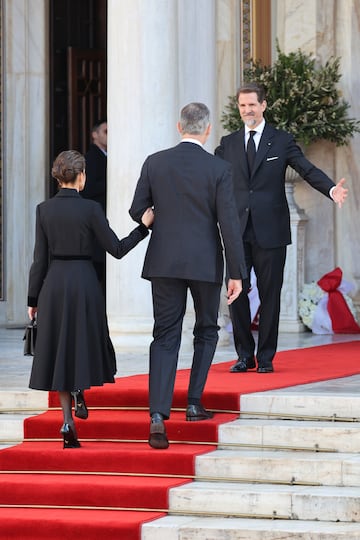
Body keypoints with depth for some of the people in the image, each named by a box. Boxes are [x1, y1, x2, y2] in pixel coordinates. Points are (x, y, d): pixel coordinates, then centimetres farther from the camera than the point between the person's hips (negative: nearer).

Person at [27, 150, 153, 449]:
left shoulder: (44, 209, -1)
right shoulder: (90, 209, -9)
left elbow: (40, 258, 2)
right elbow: (117, 249, -6)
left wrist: (33, 298, 8)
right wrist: (144, 226, 4)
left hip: (54, 283, 3)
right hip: (84, 281, -3)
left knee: (59, 348, 8)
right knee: (84, 342, 16)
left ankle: (68, 421, 3)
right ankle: (79, 391, -11)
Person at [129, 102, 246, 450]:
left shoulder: (155, 163, -1)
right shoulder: (219, 169, -6)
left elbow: (137, 212, 4)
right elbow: (228, 223, -8)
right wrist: (236, 273, -3)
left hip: (164, 262, 2)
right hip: (205, 263, -1)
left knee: (165, 338, 2)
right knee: (206, 331, 20)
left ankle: (158, 415, -13)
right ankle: (194, 404, 16)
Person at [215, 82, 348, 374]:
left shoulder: (282, 141, 4)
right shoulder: (228, 143, 12)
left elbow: (308, 170, -6)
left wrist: (332, 189, -23)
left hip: (270, 230, -2)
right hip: (237, 230, 2)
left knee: (270, 294, 1)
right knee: (236, 292, 0)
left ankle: (266, 358, 9)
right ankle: (245, 355, 13)